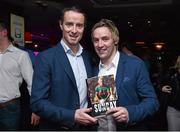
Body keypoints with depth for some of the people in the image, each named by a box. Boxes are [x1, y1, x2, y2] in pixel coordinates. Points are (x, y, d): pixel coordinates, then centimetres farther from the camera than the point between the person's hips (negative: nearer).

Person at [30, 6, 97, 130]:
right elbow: (37, 103, -16)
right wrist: (72, 116, -23)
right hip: (57, 127, -5)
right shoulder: (45, 58, -13)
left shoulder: (88, 57, 3)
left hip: (85, 125, 5)